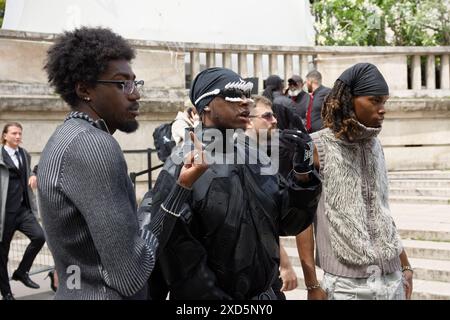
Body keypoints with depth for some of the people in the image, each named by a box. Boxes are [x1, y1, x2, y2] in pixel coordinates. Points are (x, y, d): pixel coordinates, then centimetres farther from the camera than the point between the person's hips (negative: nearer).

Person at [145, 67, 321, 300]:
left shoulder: (254, 158, 4)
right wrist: (213, 295, -19)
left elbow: (287, 223, 4)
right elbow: (179, 254, -21)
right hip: (214, 294, -6)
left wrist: (303, 174, -8)